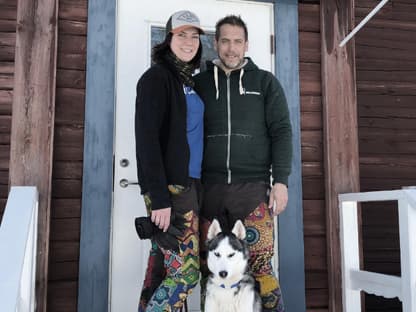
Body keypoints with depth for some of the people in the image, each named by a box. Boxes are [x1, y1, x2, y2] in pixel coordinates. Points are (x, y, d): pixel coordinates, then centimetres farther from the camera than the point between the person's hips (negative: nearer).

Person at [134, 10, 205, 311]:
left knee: (161, 268, 11)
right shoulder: (156, 77, -8)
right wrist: (159, 197, -20)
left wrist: (199, 186, 10)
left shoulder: (190, 80, 17)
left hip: (189, 183, 8)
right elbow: (147, 139, -15)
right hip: (169, 187, -8)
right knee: (186, 270, -6)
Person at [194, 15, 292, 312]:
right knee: (210, 269, 4)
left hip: (253, 187, -1)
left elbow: (281, 132, 4)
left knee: (260, 267, -5)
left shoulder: (265, 82, 9)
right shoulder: (200, 83, 13)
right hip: (209, 188, 2)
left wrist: (281, 181, -6)